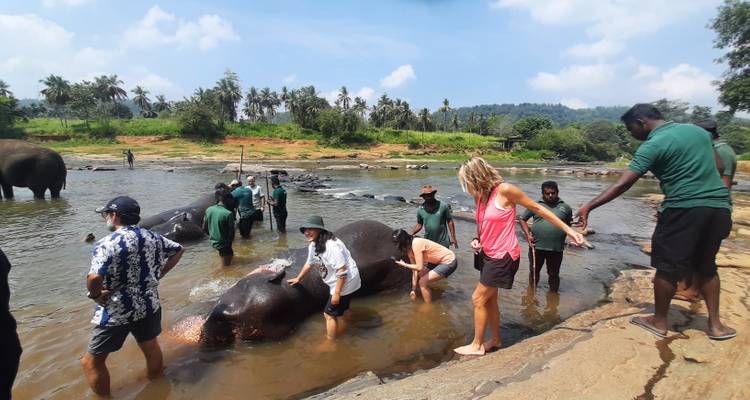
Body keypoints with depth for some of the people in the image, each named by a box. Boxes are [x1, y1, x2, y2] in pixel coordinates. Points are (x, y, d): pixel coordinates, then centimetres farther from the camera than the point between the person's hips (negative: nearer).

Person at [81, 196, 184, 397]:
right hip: (149, 305, 6)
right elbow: (178, 250, 11)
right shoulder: (152, 237, -1)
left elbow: (94, 278, -34)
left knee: (92, 360, 14)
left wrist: (95, 295, -14)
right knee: (150, 346, 26)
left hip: (116, 312, -6)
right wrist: (159, 274, 11)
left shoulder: (107, 243, -21)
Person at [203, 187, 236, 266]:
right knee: (226, 266, 12)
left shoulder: (208, 210, -8)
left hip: (213, 242, 7)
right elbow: (231, 232, -18)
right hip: (223, 243, -7)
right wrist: (230, 240, 2)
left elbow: (204, 228, 3)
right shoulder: (228, 214, -26)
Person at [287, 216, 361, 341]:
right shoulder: (313, 245, 0)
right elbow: (309, 263, 18)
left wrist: (336, 293, -26)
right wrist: (298, 279, 28)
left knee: (329, 314, 1)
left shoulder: (331, 246, -32)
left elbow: (342, 271, -31)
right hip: (336, 283, 10)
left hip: (345, 283, -10)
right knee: (342, 309, 27)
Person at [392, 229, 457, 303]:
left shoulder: (416, 244, -25)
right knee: (419, 277, 14)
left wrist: (404, 265, -14)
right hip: (438, 261, 10)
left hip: (449, 262, -10)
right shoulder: (409, 248, 2)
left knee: (423, 282, -12)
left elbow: (419, 267, -28)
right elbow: (415, 268, 3)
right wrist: (413, 290, 2)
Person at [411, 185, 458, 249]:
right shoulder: (420, 209, -1)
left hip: (443, 242, -2)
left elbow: (450, 221, -2)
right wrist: (411, 234, -5)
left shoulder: (443, 206, -8)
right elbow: (419, 224, 9)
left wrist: (453, 237, -5)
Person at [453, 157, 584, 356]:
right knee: (489, 300, 17)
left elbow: (537, 208, -10)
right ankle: (495, 339, 36)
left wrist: (568, 230, -8)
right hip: (488, 255, 8)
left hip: (503, 257, -8)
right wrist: (476, 240, -2)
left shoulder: (504, 190, -19)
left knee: (478, 299, -1)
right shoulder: (479, 196, 3)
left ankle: (476, 345, 16)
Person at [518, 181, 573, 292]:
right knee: (534, 271, 16)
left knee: (554, 274, 13)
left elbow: (569, 225, 16)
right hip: (536, 246, 0)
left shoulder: (565, 207, 4)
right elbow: (522, 219, 6)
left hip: (556, 249, 0)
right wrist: (528, 234, -6)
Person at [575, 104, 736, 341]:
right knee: (706, 267, 21)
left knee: (667, 268, 6)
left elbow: (622, 184, -18)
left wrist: (589, 207, -19)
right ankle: (715, 324, 25)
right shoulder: (698, 130, 13)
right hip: (719, 208, 7)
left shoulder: (653, 145, -10)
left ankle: (659, 322, 17)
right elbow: (716, 168, 19)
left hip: (685, 210, -7)